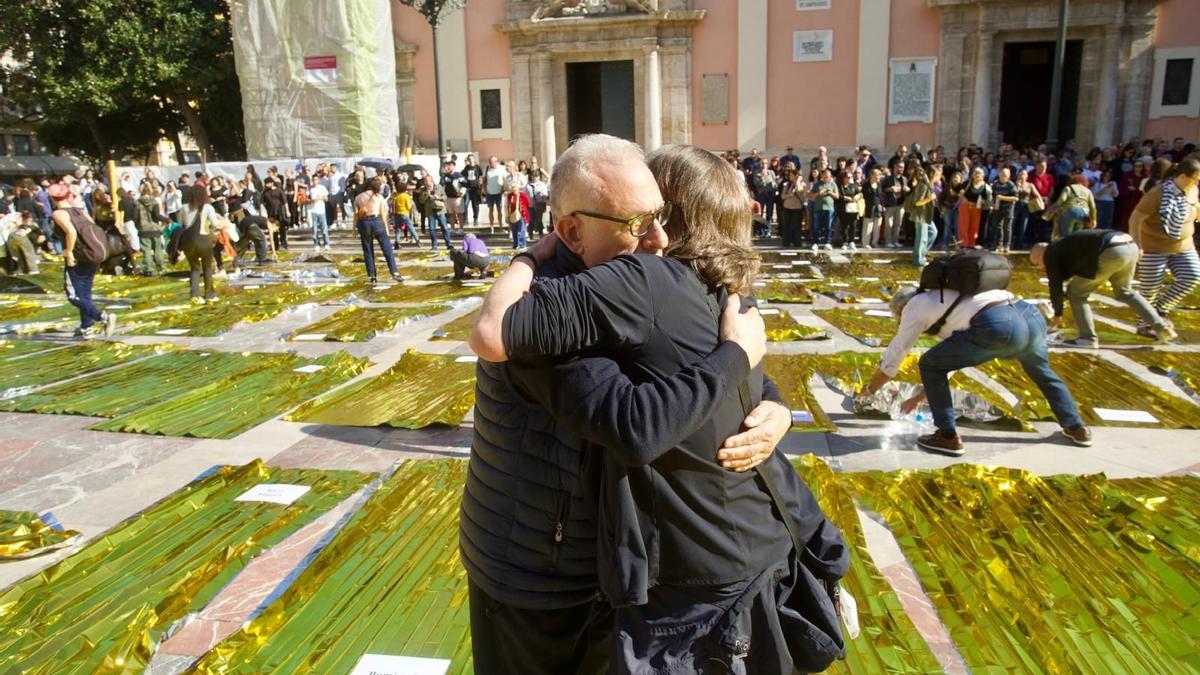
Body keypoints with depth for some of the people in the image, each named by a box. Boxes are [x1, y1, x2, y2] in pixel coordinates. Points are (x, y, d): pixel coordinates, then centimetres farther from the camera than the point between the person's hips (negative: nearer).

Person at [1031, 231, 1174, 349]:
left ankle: (1088, 338, 7)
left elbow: (1055, 286, 6)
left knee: (1075, 292, 5)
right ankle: (1163, 328, 29)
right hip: (1130, 245, 9)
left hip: (1110, 252, -9)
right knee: (1124, 292, 29)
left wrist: (1058, 315, 17)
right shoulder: (1066, 246, 32)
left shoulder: (1051, 254, 8)